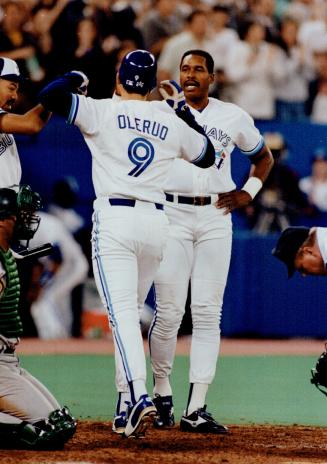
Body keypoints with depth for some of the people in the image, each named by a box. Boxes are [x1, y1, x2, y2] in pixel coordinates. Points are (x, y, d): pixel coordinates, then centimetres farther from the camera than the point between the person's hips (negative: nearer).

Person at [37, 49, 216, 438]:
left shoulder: (102, 111, -3)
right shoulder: (172, 123, 10)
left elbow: (49, 96, -11)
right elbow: (207, 155, 26)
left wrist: (74, 78, 10)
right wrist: (181, 109, 30)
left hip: (114, 218, -4)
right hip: (156, 222, 4)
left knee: (122, 313, -13)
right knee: (131, 313, 17)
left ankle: (139, 395, -32)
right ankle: (128, 409, 17)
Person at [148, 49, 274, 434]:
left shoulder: (234, 117, 9)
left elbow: (263, 157, 22)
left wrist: (248, 192, 7)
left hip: (216, 218, 2)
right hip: (172, 214, -2)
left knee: (207, 313, -2)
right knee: (169, 311, -6)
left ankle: (196, 409, -3)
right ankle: (161, 395, 13)